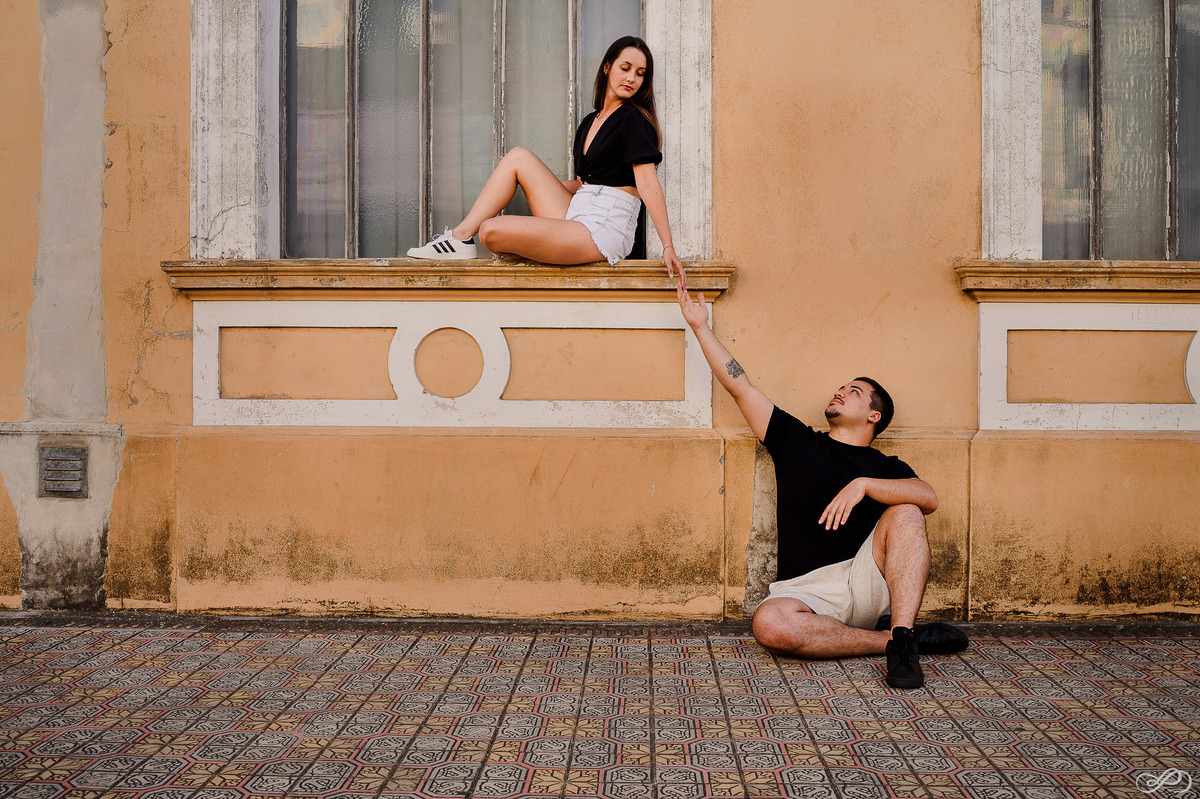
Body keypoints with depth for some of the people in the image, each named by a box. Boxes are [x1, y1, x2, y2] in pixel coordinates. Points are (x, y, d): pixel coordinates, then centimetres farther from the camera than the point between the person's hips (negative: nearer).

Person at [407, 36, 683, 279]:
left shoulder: (634, 119, -7)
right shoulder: (590, 121, 17)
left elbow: (648, 184, -15)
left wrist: (668, 247, -21)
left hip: (603, 231, -8)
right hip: (576, 216, 8)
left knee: (491, 232, -20)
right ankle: (460, 236, 2)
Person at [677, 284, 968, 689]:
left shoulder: (884, 468, 15)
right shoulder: (795, 440, 19)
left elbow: (928, 498, -7)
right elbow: (739, 386, 16)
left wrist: (863, 485, -19)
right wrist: (700, 326, 14)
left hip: (864, 580, 0)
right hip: (805, 591, 0)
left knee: (905, 515, -25)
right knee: (769, 625, -34)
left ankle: (900, 637, -30)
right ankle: (896, 640, -21)